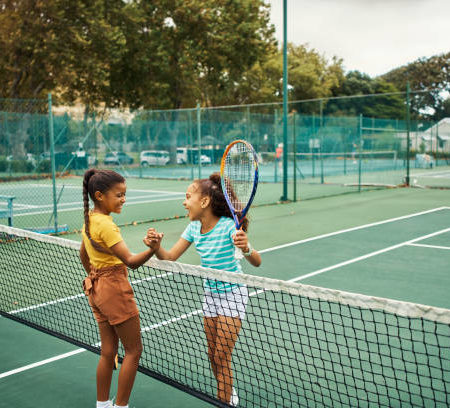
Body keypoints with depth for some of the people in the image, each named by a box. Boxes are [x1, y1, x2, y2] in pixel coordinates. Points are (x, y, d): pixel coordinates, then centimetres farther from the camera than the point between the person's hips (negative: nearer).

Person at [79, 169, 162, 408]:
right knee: (133, 351, 3)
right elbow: (131, 261, -28)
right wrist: (152, 249, -44)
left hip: (97, 289, 9)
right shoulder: (105, 225, -22)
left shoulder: (89, 220, 7)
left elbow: (83, 254, 22)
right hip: (115, 289, -9)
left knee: (108, 352, 16)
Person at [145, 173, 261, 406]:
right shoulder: (194, 228, -5)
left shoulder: (228, 226, -24)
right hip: (210, 293, 6)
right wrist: (156, 246, -25)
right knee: (213, 355, 15)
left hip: (233, 294, -6)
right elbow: (170, 258, -4)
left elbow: (257, 262, -30)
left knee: (222, 356, -5)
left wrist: (246, 248, -52)